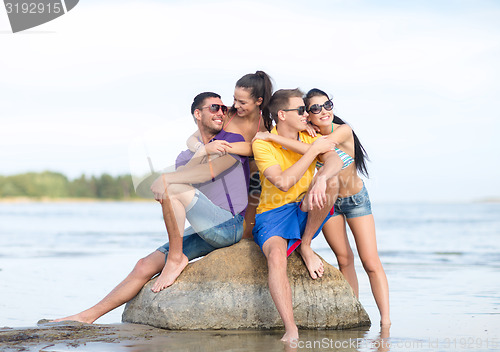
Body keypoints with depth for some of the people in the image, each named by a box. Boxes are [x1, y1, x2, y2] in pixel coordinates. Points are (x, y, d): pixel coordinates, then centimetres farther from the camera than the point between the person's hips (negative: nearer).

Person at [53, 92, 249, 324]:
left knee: (172, 187, -24)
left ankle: (176, 258, -15)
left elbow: (211, 171, -16)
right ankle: (88, 316, 6)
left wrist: (167, 179, -24)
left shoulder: (234, 141, 2)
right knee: (145, 266, 0)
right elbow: (181, 173, -4)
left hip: (230, 225, -6)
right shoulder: (187, 155, 19)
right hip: (205, 233, 6)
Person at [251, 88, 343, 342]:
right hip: (272, 215, -4)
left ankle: (305, 247, -10)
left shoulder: (309, 137, 4)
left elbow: (335, 161, -17)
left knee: (332, 181, -26)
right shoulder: (262, 143, -10)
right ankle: (291, 331, -39)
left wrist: (321, 178, -40)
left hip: (306, 212, 4)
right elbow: (284, 182, -24)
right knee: (276, 256, -35)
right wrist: (313, 150, -19)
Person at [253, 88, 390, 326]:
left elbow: (312, 150, -39)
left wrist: (272, 137, -39)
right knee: (344, 259, 9)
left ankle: (385, 321, -7)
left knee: (371, 263, -8)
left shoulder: (343, 131, -25)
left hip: (356, 199, -3)